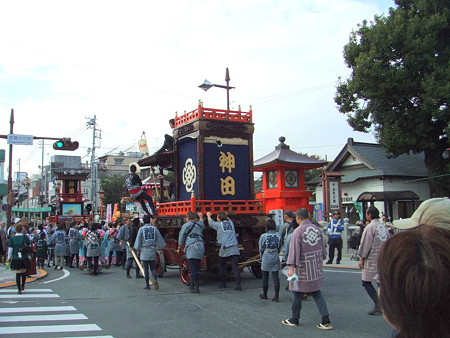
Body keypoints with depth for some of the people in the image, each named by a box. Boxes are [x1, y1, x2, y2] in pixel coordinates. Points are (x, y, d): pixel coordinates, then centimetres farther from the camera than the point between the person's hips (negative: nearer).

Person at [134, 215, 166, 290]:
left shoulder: (141, 229, -1)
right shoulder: (154, 228, 3)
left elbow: (138, 240, 1)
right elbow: (159, 239, 4)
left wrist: (138, 250, 11)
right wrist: (160, 247, 13)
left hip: (144, 251, -2)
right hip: (153, 250, 2)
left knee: (146, 269, 6)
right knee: (153, 268, 9)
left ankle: (147, 285, 8)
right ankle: (155, 280, -17)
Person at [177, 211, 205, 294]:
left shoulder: (186, 226, 3)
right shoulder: (199, 225, 21)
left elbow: (181, 238, 7)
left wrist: (179, 248, 20)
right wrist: (201, 217, 66)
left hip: (192, 247, -7)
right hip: (201, 247, 7)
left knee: (193, 269, -10)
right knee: (195, 268, 17)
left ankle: (197, 288, -15)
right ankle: (192, 286, 27)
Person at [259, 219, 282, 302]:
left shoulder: (263, 236, -9)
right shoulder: (279, 236, -1)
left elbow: (261, 249, -1)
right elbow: (280, 248, 7)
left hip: (266, 259, -2)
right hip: (276, 259, 2)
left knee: (265, 277, 11)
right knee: (275, 277, 3)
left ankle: (264, 295, 24)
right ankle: (276, 296, -1)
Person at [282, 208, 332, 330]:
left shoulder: (298, 231, -14)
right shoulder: (317, 229, 3)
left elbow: (294, 250, -18)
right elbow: (323, 247, 11)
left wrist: (291, 267, -19)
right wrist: (320, 261, 24)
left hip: (303, 268, -6)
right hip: (316, 269, 6)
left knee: (297, 293, 9)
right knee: (316, 293, 12)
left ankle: (294, 319, 21)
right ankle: (326, 320, 5)